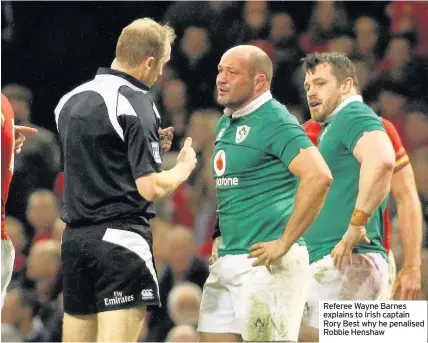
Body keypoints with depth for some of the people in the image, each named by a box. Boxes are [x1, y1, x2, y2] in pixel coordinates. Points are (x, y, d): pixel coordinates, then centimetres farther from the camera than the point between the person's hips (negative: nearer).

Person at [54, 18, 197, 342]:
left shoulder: (70, 100, 12)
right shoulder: (136, 104, -11)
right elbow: (150, 187, -15)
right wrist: (184, 166, 4)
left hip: (74, 239, 7)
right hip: (120, 237, -7)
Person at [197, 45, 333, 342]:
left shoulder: (275, 122, -12)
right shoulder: (226, 124, 16)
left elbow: (319, 177, -24)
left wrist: (284, 243, -21)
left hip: (265, 263, -9)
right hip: (227, 260, 9)